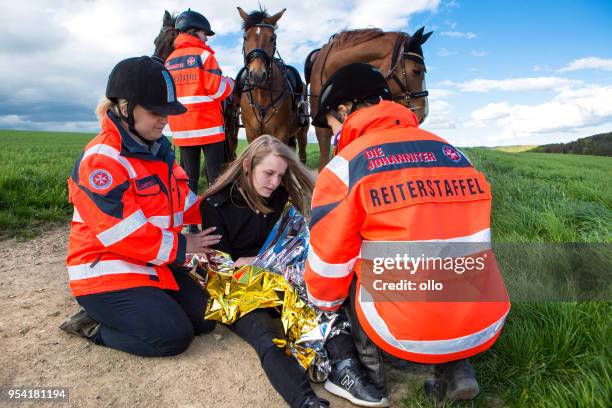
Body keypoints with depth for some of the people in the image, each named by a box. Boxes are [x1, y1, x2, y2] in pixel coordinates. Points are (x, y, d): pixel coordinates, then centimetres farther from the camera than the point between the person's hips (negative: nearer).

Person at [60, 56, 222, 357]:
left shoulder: (158, 149, 7)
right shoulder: (100, 160, -22)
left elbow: (182, 198, 16)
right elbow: (123, 234, -25)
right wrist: (181, 245, -15)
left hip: (152, 264, 9)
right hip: (105, 274, -9)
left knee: (206, 319, 4)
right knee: (174, 336, -16)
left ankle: (118, 313, 16)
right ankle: (92, 325, 6)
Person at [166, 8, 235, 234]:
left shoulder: (169, 61, 12)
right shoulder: (203, 54, -6)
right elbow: (217, 90, -12)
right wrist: (229, 83, 8)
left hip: (181, 129, 6)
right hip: (209, 126, -5)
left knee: (189, 178, 9)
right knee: (216, 176, 1)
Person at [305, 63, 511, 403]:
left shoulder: (344, 166, -8)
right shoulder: (454, 154, 8)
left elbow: (329, 261, -2)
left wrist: (323, 303, 20)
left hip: (410, 334, -4)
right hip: (487, 327, 5)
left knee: (349, 270, 19)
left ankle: (368, 372, 18)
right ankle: (455, 369, 18)